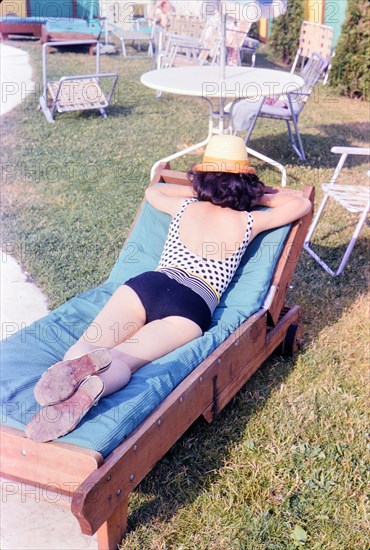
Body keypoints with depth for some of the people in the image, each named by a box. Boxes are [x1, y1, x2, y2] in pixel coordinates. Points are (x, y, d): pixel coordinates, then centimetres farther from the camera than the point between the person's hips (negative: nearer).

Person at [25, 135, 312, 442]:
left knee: (82, 351, -10)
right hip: (192, 309, -1)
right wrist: (259, 195, 46)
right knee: (117, 363, -15)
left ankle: (82, 362, -49)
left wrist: (196, 192, 54)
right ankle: (88, 390, -53)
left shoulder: (185, 206, 24)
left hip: (145, 285, 1)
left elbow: (152, 191, 49)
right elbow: (302, 204, 35)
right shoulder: (249, 222, 19)